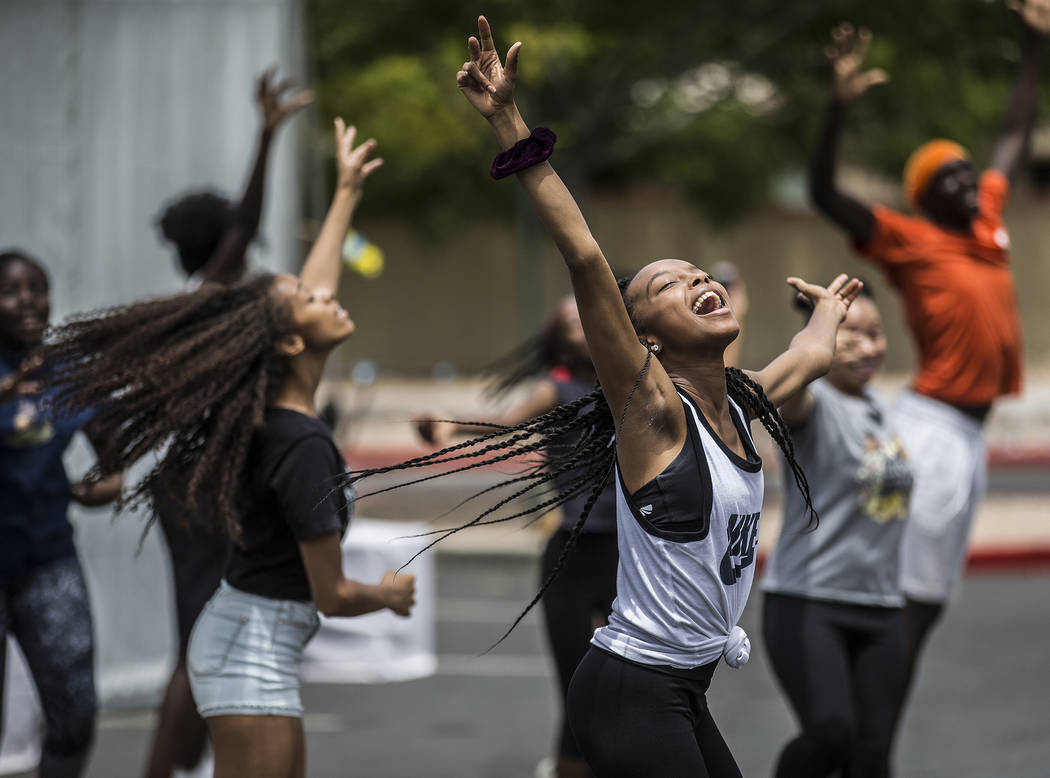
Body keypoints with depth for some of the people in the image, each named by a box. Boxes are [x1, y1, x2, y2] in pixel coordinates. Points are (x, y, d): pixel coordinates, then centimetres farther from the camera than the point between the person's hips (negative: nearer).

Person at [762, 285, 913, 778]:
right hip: (805, 605, -7)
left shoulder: (877, 408, 14)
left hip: (879, 607, 7)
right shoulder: (816, 403, -9)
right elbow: (788, 396, -35)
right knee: (831, 733, -23)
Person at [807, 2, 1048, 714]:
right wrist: (840, 107, -27)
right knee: (909, 596, -11)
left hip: (971, 435, 8)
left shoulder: (989, 220, 14)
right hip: (932, 431, -8)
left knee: (930, 601, 10)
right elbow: (825, 196, -16)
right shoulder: (910, 242, -5)